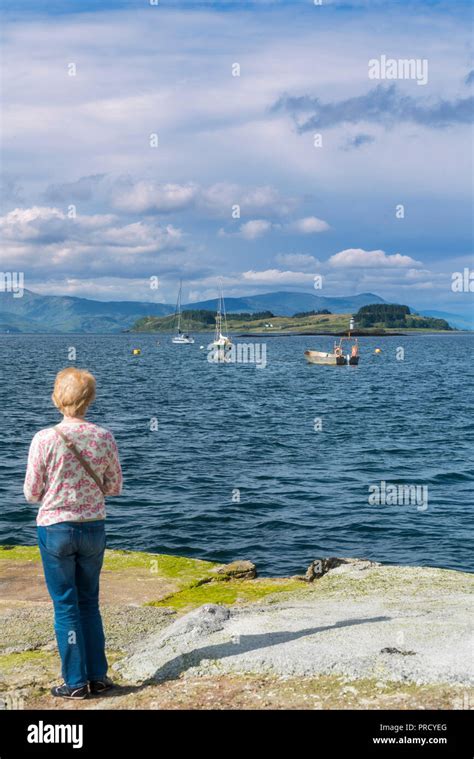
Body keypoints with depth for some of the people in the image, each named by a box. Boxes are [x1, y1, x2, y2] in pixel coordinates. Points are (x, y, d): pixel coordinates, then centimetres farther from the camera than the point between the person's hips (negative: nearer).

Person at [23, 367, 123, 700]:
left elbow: (32, 493, -7)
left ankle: (76, 681, 14)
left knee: (66, 606, 8)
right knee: (89, 603, 18)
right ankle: (98, 675, 22)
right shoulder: (105, 438, -6)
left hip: (55, 529, -3)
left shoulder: (45, 439, -14)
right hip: (93, 528, 3)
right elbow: (115, 487, 4)